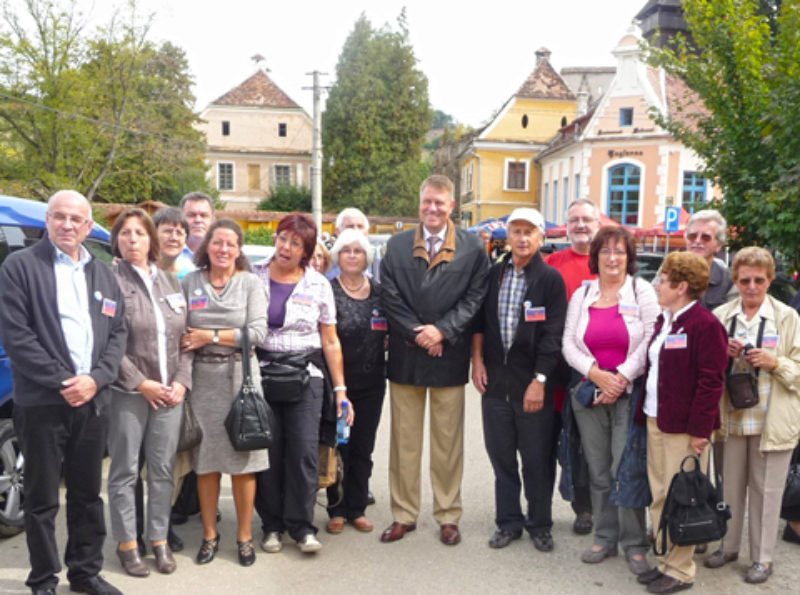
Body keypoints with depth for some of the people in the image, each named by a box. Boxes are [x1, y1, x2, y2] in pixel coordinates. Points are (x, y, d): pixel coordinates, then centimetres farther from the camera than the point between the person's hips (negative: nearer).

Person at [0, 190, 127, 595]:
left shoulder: (103, 274, 14)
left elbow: (118, 332, 10)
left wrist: (96, 379, -6)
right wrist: (60, 382, -14)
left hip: (93, 401, 4)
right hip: (41, 404, -4)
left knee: (88, 494, 14)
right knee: (42, 498, 6)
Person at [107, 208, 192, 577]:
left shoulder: (170, 283, 12)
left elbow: (185, 338, 12)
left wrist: (182, 381, 0)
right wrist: (141, 384, -12)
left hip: (170, 392, 4)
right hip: (127, 393, -4)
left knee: (162, 470, 10)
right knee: (125, 471, 5)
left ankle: (159, 540, 22)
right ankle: (126, 543, 18)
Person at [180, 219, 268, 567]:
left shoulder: (250, 283, 3)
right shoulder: (190, 282, 8)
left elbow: (257, 332, -8)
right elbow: (181, 332, 6)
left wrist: (210, 336, -9)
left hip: (240, 375, -1)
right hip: (203, 378, 2)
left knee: (243, 458, 2)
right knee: (206, 459, 6)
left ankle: (244, 536, 15)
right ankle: (209, 535, 20)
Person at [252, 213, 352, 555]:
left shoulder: (318, 285, 6)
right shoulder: (254, 276, 4)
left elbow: (330, 342, 8)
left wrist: (340, 389, 5)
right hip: (261, 373, 0)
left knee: (304, 451, -6)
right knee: (268, 452, 2)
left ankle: (302, 526, 8)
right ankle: (272, 525, 17)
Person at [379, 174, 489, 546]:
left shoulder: (472, 248, 2)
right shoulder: (397, 246, 6)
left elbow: (475, 297, -3)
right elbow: (390, 298, 0)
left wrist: (442, 330, -13)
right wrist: (417, 334, -10)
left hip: (449, 357, -1)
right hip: (406, 357, 2)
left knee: (448, 442, 8)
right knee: (404, 441, 9)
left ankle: (448, 516, 21)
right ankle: (404, 515, 21)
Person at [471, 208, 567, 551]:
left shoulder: (551, 279, -5)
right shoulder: (494, 274, 9)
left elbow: (553, 335, -10)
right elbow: (479, 320, 13)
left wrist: (539, 380, -14)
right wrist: (478, 361, 4)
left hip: (533, 383, -4)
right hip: (495, 380, 4)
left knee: (537, 459, 5)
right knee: (501, 455, 11)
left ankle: (540, 525, 22)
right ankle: (508, 522, 25)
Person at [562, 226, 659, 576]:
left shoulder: (643, 293, 0)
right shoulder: (581, 295, 10)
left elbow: (651, 342, -8)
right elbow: (569, 341, 4)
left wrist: (621, 378, -15)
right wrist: (596, 373, -11)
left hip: (630, 395, -3)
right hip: (588, 395, 3)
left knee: (627, 471, -4)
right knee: (598, 471, 10)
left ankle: (634, 544, 11)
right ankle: (605, 538, 23)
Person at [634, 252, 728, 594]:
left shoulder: (705, 325, -14)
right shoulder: (664, 321, 14)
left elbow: (711, 381, -16)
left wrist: (700, 429, -17)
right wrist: (643, 413, 14)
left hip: (683, 426, -8)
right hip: (656, 421, 9)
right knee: (659, 497, 14)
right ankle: (667, 561, 27)